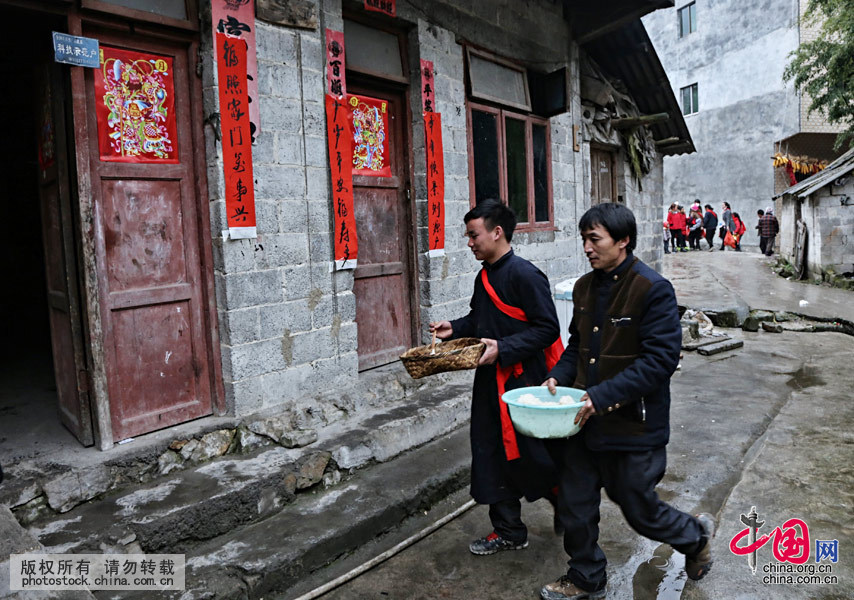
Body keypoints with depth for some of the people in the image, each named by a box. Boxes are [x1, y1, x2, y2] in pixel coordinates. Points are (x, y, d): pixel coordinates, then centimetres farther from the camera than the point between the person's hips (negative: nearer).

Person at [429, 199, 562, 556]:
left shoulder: (524, 275, -17)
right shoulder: (484, 277, 10)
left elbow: (547, 328, -19)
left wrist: (503, 348, -24)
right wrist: (455, 328, 5)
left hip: (524, 380, -8)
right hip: (491, 381, 9)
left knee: (532, 453, 2)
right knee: (492, 455, 12)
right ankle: (509, 532, 28)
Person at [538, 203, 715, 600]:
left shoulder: (653, 289, -16)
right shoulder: (585, 288, 6)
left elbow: (660, 359, -21)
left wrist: (603, 396, -26)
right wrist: (559, 376, -2)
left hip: (634, 425, -6)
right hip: (585, 419, 7)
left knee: (639, 510, 11)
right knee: (574, 505, 13)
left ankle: (696, 535, 44)